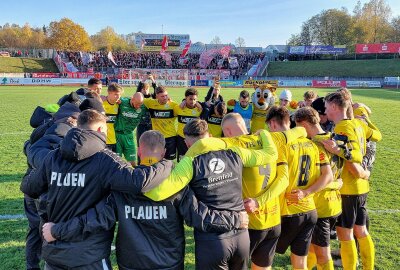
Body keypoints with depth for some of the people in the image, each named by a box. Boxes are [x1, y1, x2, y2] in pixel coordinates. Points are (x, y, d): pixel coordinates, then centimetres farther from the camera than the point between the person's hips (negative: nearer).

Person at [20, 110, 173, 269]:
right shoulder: (104, 159, -18)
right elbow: (138, 181, -31)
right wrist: (167, 164, -15)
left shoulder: (52, 157, -3)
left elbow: (27, 187, 10)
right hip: (89, 254, -4)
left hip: (53, 249, 5)